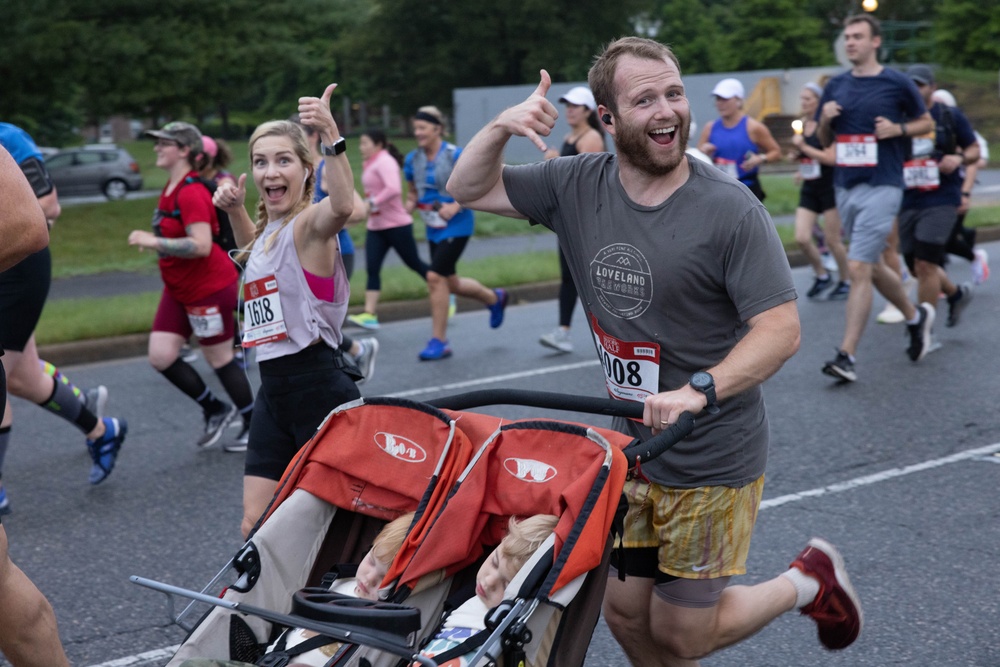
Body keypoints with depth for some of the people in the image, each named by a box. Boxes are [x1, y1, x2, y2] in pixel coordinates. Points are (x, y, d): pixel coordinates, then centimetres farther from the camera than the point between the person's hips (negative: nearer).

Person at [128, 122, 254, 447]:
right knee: (160, 356, 3)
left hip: (209, 289, -9)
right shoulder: (171, 188, 9)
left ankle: (253, 422, 22)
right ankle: (214, 410, 19)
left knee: (219, 358, 3)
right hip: (179, 289, 9)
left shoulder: (191, 192, -21)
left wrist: (153, 242, -27)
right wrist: (153, 240, 13)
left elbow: (201, 246, -30)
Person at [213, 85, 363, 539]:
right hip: (274, 388, 8)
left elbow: (343, 206, -37)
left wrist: (331, 137, -49)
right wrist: (234, 209, 23)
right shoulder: (268, 229, 15)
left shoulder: (310, 223, -11)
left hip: (319, 386, -8)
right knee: (256, 526, 6)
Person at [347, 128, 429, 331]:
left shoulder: (385, 162, -15)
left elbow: (393, 189, -30)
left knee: (414, 263, 4)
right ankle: (369, 314, -10)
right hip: (376, 227, 8)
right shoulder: (371, 164, 13)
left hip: (397, 225, -8)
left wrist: (372, 203, -30)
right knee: (372, 268, -4)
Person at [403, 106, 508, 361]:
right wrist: (410, 205, -6)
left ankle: (439, 341, -6)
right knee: (451, 283, 15)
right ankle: (494, 298, 44)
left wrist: (455, 206, -23)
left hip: (456, 226, -7)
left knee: (435, 276, -17)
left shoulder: (455, 156, -14)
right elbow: (413, 191, 16)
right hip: (433, 228, 7)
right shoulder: (413, 159, 3)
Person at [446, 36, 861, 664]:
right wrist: (502, 127, -16)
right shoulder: (580, 186, -3)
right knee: (624, 615, 15)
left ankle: (809, 582, 28)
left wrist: (699, 390, -35)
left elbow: (781, 329, -21)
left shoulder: (729, 208, -18)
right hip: (631, 450, 5)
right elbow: (469, 189, 4)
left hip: (712, 464, -5)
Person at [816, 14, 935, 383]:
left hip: (881, 186, -6)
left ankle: (846, 356, -9)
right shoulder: (836, 86, 9)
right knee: (873, 267, 16)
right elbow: (825, 141, 17)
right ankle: (916, 317, 40)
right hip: (845, 187, 6)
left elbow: (926, 121, 9)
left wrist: (898, 129, -10)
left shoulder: (897, 83, -3)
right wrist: (825, 120, -5)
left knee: (858, 269, -13)